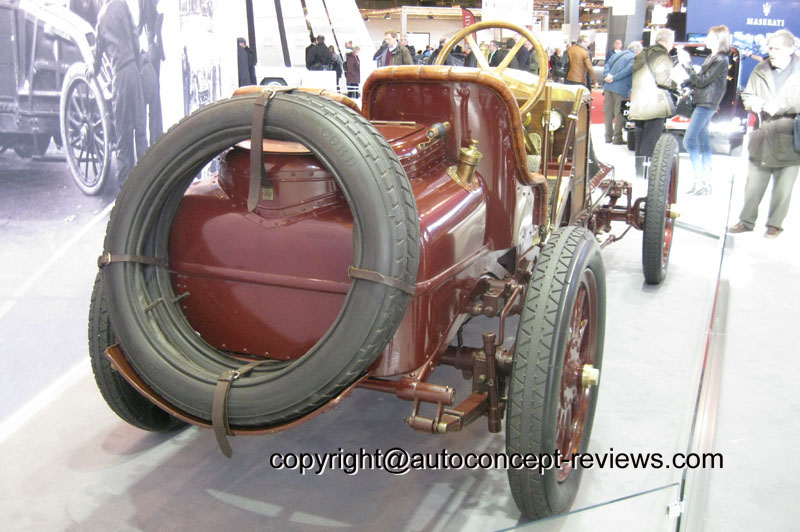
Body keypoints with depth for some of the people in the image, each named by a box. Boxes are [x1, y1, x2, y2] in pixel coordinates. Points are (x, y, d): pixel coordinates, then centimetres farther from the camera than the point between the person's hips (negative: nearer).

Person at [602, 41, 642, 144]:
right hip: (621, 89, -6)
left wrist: (607, 76, -5)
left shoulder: (616, 55, 21)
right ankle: (617, 138, 3)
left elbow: (607, 66, 10)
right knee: (620, 113, 2)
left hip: (608, 86, 6)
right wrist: (614, 78, -15)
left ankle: (608, 137, 16)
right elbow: (628, 70, -15)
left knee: (608, 112, 11)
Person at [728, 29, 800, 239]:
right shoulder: (761, 70, 7)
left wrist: (781, 105, -23)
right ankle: (747, 220, 22)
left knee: (783, 187, 4)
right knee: (754, 184, 11)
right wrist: (753, 102, -5)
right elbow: (747, 95, 17)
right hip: (762, 137, 3)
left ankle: (775, 224, 17)